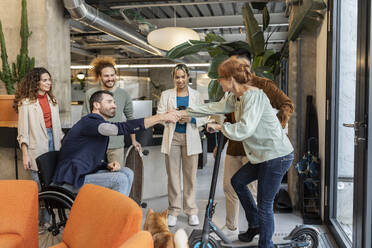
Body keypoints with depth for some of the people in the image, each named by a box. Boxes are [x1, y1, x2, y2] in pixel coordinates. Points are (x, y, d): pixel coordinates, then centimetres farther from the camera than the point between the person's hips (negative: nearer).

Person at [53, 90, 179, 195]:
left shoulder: (101, 125, 14)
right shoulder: (89, 122, -17)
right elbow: (122, 128, -31)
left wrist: (108, 166, -5)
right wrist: (160, 117, -29)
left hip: (86, 174, 10)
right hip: (71, 182, -10)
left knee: (127, 173, -1)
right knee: (120, 179, -21)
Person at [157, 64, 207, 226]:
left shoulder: (196, 95, 8)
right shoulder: (166, 95, 8)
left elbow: (203, 118, 5)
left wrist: (191, 119, -14)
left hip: (190, 138, 0)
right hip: (172, 137, 0)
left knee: (190, 175, 3)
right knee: (172, 175, 2)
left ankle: (191, 210, 15)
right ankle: (173, 210, 13)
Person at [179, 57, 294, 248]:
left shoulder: (254, 96, -21)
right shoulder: (234, 97, 9)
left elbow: (244, 129, -31)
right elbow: (214, 108, 20)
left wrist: (220, 127, -16)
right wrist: (186, 112, 23)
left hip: (277, 155, -10)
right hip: (263, 155, 10)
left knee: (264, 204, -1)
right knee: (237, 181, 23)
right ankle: (255, 225, 37)